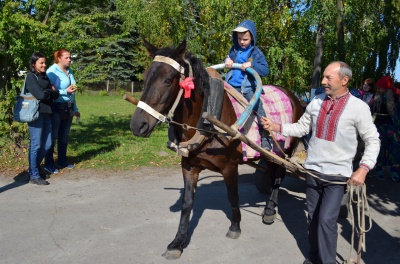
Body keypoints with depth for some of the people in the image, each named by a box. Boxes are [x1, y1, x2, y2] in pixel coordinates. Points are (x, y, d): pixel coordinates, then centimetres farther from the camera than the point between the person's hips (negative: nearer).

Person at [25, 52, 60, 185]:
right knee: (35, 145, -3)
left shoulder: (45, 76, 16)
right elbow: (40, 95, -18)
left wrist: (49, 92, -9)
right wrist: (52, 92, -1)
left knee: (47, 144, 10)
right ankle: (34, 176, 6)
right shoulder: (30, 77, -6)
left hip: (46, 113, 8)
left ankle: (35, 168, 28)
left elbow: (54, 94, 10)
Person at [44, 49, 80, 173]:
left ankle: (62, 161, 25)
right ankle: (49, 164, 8)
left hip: (68, 108, 7)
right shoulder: (52, 71, -10)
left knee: (64, 136, 14)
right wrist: (65, 91, -23)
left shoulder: (69, 71, 13)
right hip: (56, 107, -7)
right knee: (53, 136, 0)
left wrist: (75, 109, 19)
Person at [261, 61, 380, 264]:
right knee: (313, 218, 14)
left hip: (337, 175, -4)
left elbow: (373, 141, -6)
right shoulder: (317, 101, 1)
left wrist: (363, 169, -16)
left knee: (326, 219, -11)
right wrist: (276, 127, -4)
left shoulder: (358, 107, -11)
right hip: (313, 170, 4)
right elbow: (301, 128, 8)